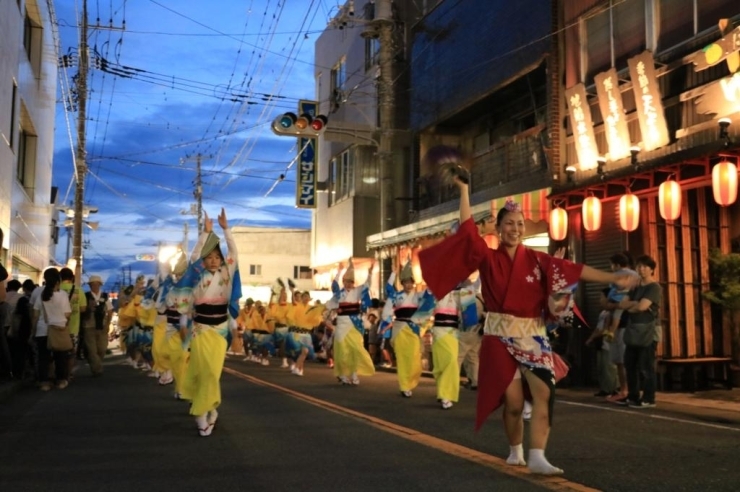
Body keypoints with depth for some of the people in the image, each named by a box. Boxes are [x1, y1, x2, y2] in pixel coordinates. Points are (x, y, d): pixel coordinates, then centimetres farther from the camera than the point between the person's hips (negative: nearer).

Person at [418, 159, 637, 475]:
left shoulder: (537, 260, 5)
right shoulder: (488, 258, 0)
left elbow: (574, 270, 0)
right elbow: (467, 230, -7)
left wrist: (612, 279, -5)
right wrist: (463, 189, -8)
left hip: (533, 337, 2)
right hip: (500, 337, -2)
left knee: (544, 392, -14)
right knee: (513, 400, -2)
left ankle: (537, 457, -10)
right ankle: (515, 452, 21)